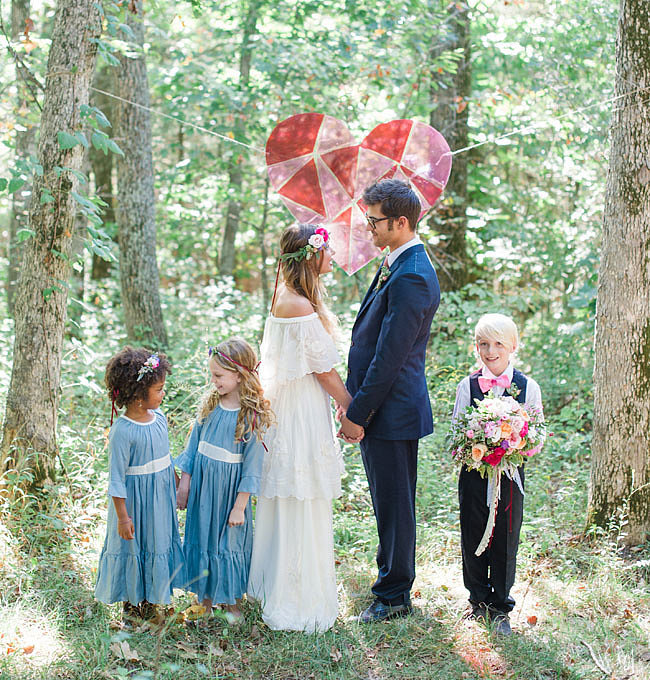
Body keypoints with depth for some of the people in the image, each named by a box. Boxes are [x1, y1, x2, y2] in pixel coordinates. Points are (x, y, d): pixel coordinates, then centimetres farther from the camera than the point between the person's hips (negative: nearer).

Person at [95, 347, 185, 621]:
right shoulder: (122, 431, -25)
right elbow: (117, 477, -19)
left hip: (161, 496, 7)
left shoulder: (159, 417, -3)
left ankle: (149, 596, 38)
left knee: (159, 542, 19)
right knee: (133, 545, 10)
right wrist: (123, 516, -17)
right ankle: (130, 600, 31)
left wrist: (176, 488, 20)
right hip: (135, 499, -7)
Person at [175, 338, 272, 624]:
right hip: (202, 482, 5)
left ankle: (231, 599, 28)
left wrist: (239, 506, -14)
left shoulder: (252, 416, -17)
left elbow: (252, 465, -15)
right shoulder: (211, 403, -2)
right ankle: (206, 595, 31)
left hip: (229, 489, -5)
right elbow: (194, 443, 7)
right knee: (201, 535, 14)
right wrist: (184, 482, 8)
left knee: (228, 541, 9)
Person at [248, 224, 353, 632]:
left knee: (287, 502, 20)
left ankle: (277, 583, 34)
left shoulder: (285, 297, 8)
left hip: (286, 405, 10)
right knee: (302, 505, 0)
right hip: (303, 411, -10)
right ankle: (298, 601, 11)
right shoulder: (301, 307, -22)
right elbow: (324, 370, -18)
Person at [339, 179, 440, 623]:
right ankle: (393, 581, 33)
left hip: (392, 411, -10)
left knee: (394, 502, 4)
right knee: (388, 501, 19)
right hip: (381, 405, 10)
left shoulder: (410, 278, -22)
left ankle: (395, 596, 17)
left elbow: (389, 357, -22)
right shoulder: (397, 266, 10)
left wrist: (358, 414, -17)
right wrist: (353, 399, 16)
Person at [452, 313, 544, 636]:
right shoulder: (468, 385, 1)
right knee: (473, 537, 8)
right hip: (474, 473, 1)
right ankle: (479, 600, 26)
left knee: (505, 540, 5)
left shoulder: (528, 387, -1)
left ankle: (500, 607, 19)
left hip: (510, 475, -1)